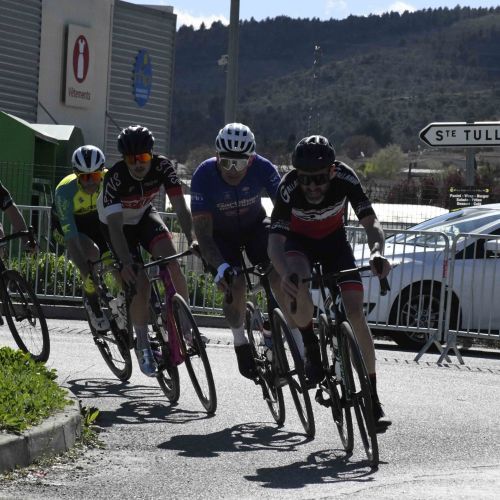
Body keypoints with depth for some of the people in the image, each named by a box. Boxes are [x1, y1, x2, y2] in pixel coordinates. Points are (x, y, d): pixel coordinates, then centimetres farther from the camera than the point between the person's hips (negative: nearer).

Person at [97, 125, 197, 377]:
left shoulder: (162, 167, -26)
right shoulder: (115, 177, -34)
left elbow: (180, 207, -28)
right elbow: (115, 226, -37)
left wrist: (192, 239, -44)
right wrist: (125, 263, -48)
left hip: (144, 216, 3)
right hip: (118, 224, -3)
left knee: (170, 260, -25)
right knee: (141, 285, -16)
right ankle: (142, 345, 4)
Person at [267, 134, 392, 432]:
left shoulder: (345, 179, -30)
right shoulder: (289, 188, -33)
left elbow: (371, 222, -31)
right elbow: (275, 240, -38)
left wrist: (377, 251, -53)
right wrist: (285, 273, -58)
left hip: (334, 240, 1)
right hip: (299, 241, -1)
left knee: (355, 311, -15)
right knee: (297, 287, -35)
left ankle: (373, 398, -8)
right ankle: (311, 346, -6)